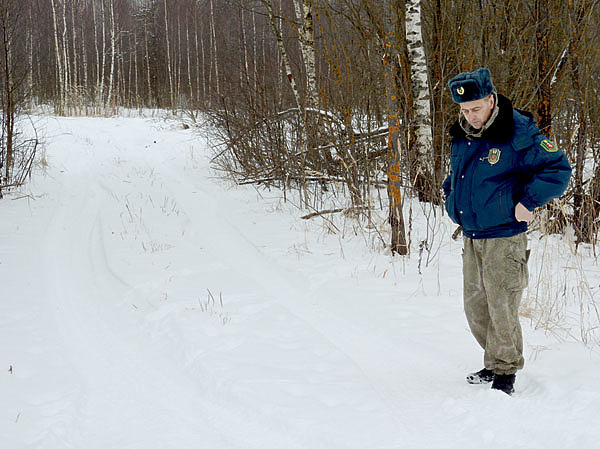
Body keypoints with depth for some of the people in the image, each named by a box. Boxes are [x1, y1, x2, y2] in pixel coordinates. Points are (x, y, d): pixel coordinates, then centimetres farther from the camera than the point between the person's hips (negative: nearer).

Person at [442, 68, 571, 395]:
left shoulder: (519, 134, -14)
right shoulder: (461, 136, 8)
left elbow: (558, 169, -12)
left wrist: (528, 202, -16)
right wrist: (453, 200, 16)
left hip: (504, 238, -7)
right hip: (470, 237, 7)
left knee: (501, 309, -4)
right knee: (475, 306, 13)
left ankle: (505, 372, 11)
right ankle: (494, 364, 29)